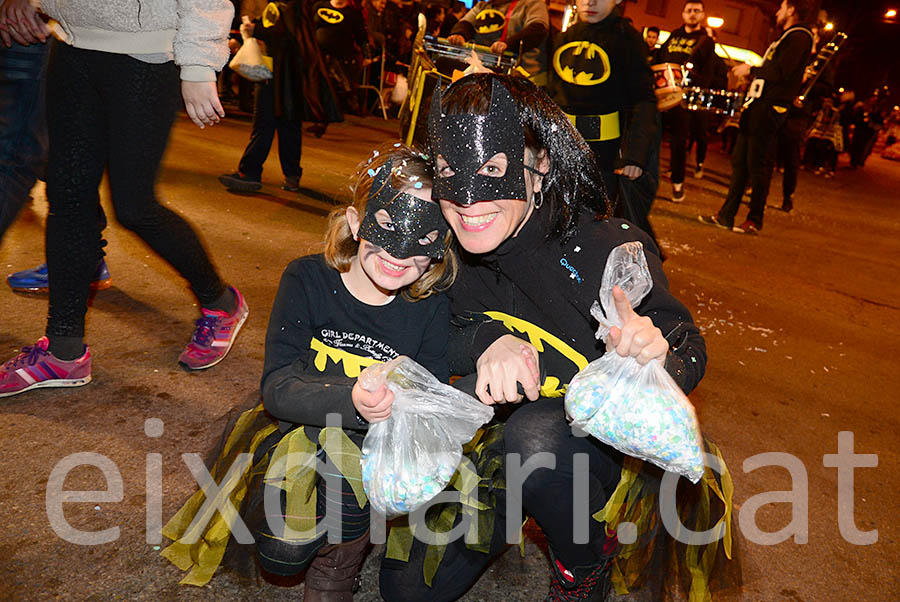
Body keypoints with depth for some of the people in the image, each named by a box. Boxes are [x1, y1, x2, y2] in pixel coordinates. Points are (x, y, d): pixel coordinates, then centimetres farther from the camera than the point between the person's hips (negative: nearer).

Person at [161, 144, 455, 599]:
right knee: (284, 552, -22)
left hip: (374, 448, 1)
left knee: (345, 453, -32)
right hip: (294, 438, 0)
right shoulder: (308, 280, -13)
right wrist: (352, 400, -39)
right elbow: (278, 387, -20)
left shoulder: (431, 309, -10)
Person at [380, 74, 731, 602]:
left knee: (536, 436, -39)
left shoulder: (608, 251, -27)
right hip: (498, 431, 4)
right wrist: (488, 342, -32)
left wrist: (655, 351, -44)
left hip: (605, 437, -3)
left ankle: (588, 559, -5)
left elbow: (689, 352, -19)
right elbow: (448, 336, -8)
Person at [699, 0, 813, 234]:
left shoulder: (799, 36, -8)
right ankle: (726, 215, 12)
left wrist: (751, 70, -8)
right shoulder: (787, 37, 24)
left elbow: (780, 72, -19)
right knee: (739, 160, 8)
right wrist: (748, 71, 14)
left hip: (769, 108, -10)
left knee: (758, 165, -7)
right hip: (759, 103, 10)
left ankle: (755, 221, 1)